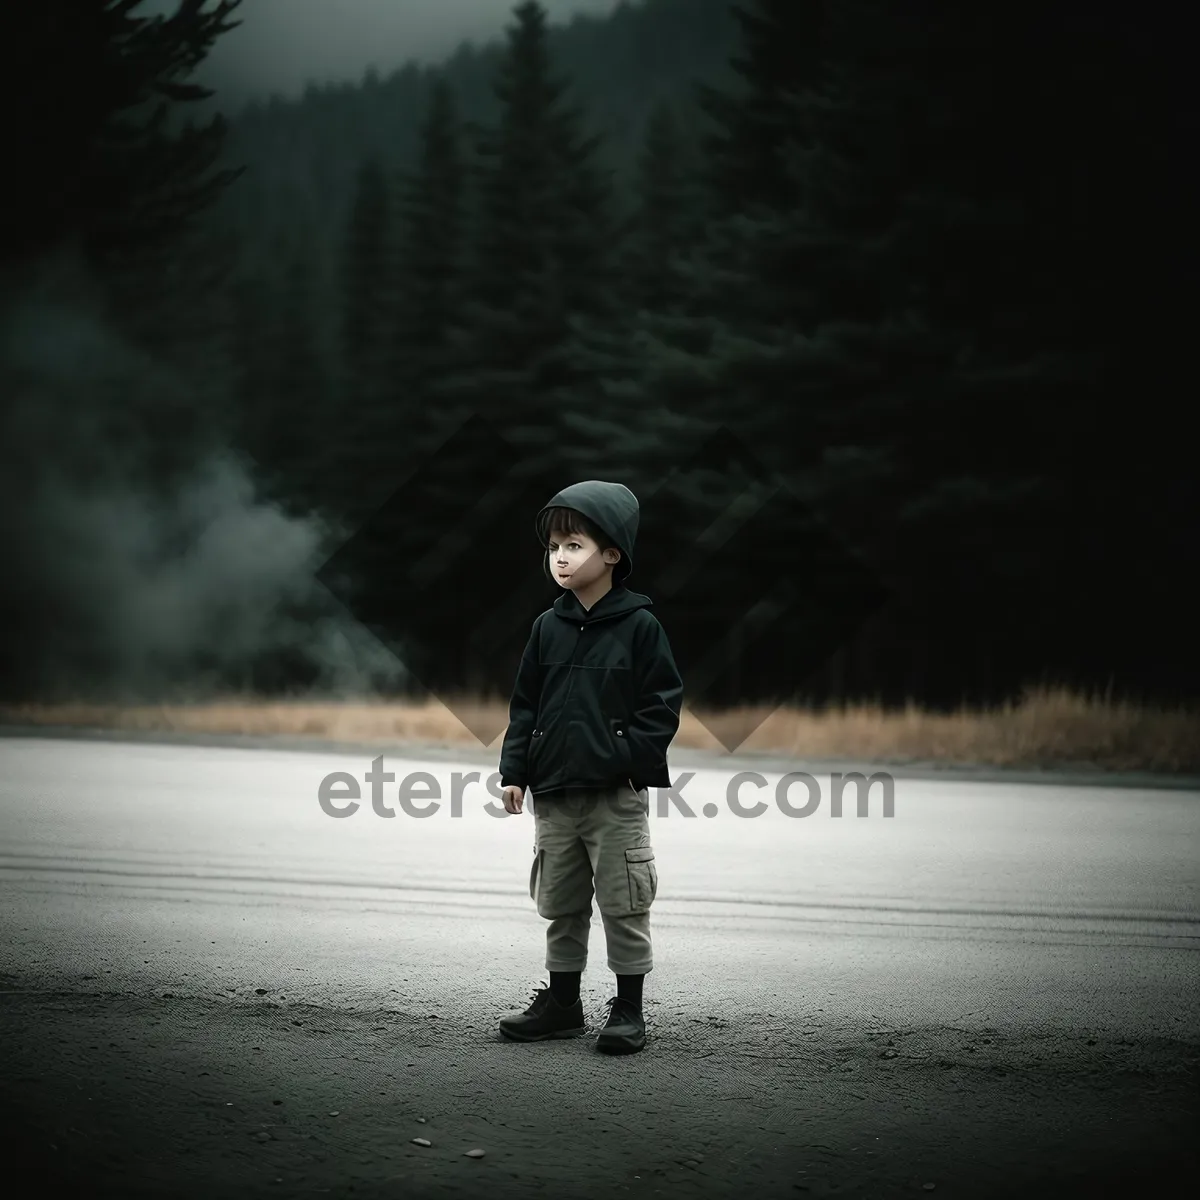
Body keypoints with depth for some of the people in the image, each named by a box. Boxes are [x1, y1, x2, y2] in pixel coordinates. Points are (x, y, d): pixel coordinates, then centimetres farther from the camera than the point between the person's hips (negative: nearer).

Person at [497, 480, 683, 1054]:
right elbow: (525, 704, 11)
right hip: (553, 792, 5)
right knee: (561, 904, 13)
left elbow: (662, 704, -6)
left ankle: (628, 1008, 10)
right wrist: (514, 770, 4)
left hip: (616, 794, -5)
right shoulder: (548, 627, 8)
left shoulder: (639, 626, -5)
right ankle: (562, 1002, 24)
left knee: (623, 904, 0)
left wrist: (628, 758, -15)